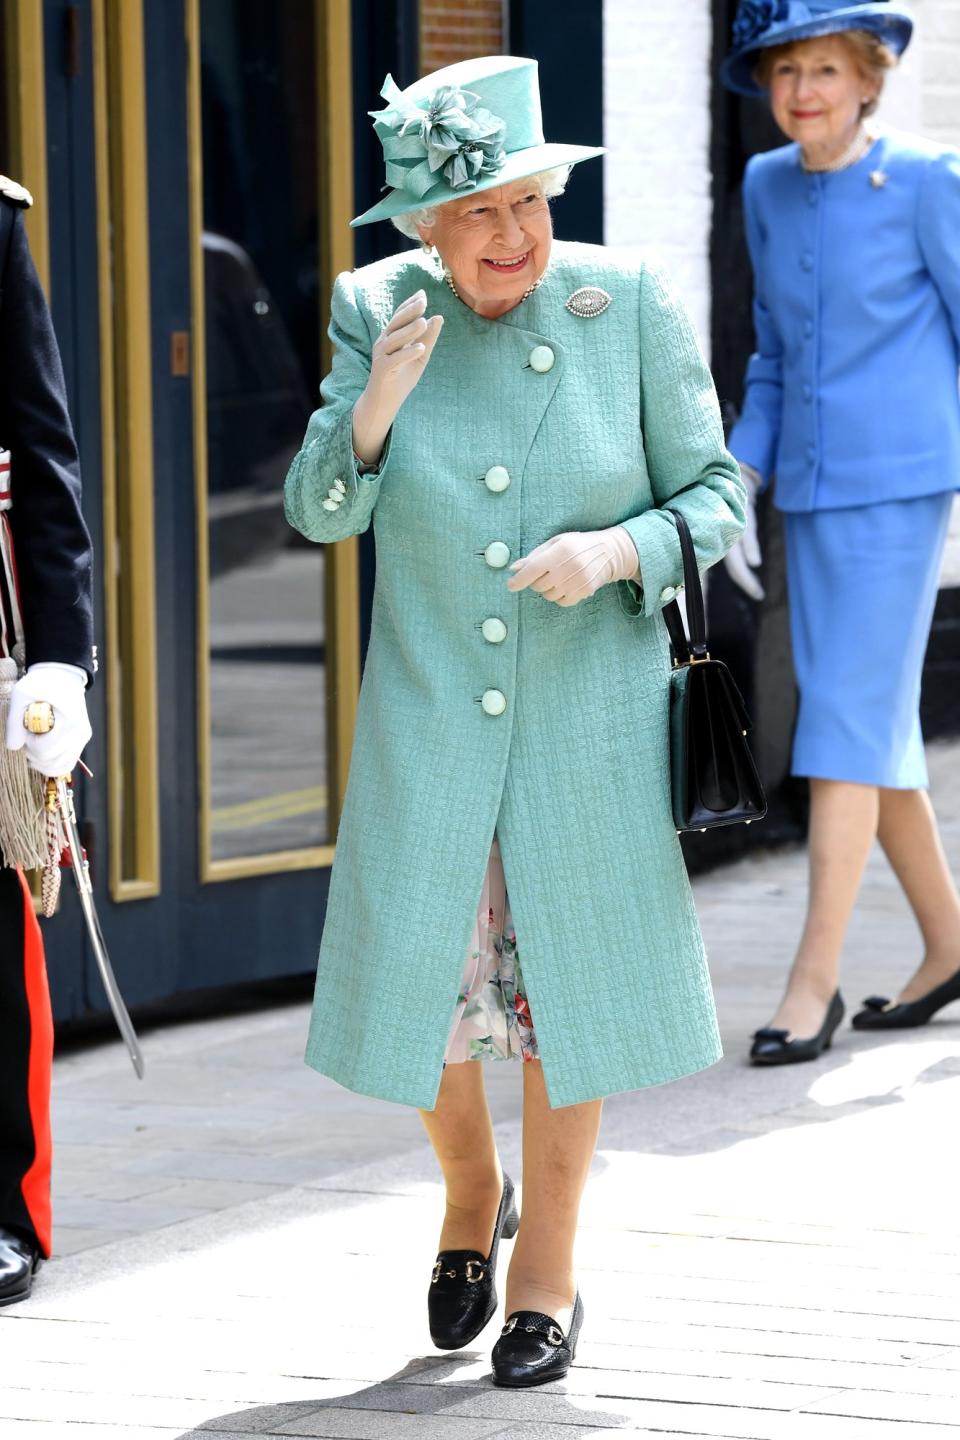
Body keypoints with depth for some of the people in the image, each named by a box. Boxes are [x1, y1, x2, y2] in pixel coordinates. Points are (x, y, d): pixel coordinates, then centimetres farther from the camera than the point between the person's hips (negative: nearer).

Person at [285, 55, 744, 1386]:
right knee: (418, 986, 5)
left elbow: (715, 498, -4)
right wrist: (379, 400, -23)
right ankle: (471, 1192, 37)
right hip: (428, 725, 1)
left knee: (565, 982, 8)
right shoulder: (378, 312, -5)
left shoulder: (631, 306, -9)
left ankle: (549, 1274, 25)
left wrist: (618, 549, -24)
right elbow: (321, 512, -5)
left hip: (589, 726, -1)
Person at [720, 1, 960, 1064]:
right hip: (808, 490, 6)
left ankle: (815, 978, -9)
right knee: (872, 729, 10)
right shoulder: (767, 188, 9)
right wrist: (739, 488, 10)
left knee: (847, 719, -10)